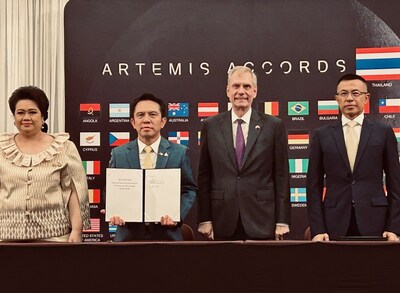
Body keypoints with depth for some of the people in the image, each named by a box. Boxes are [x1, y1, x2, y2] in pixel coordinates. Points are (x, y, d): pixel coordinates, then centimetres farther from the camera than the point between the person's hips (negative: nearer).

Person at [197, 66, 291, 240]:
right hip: (223, 225, 1)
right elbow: (204, 176, 6)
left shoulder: (274, 126, 3)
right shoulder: (211, 126, 6)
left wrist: (282, 222, -2)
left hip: (262, 223, -1)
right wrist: (204, 220, 1)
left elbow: (281, 176, 2)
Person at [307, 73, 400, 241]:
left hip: (373, 224, 0)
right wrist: (317, 230, -3)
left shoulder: (384, 132, 5)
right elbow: (314, 186, 5)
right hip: (335, 225, 0)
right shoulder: (322, 135, 6)